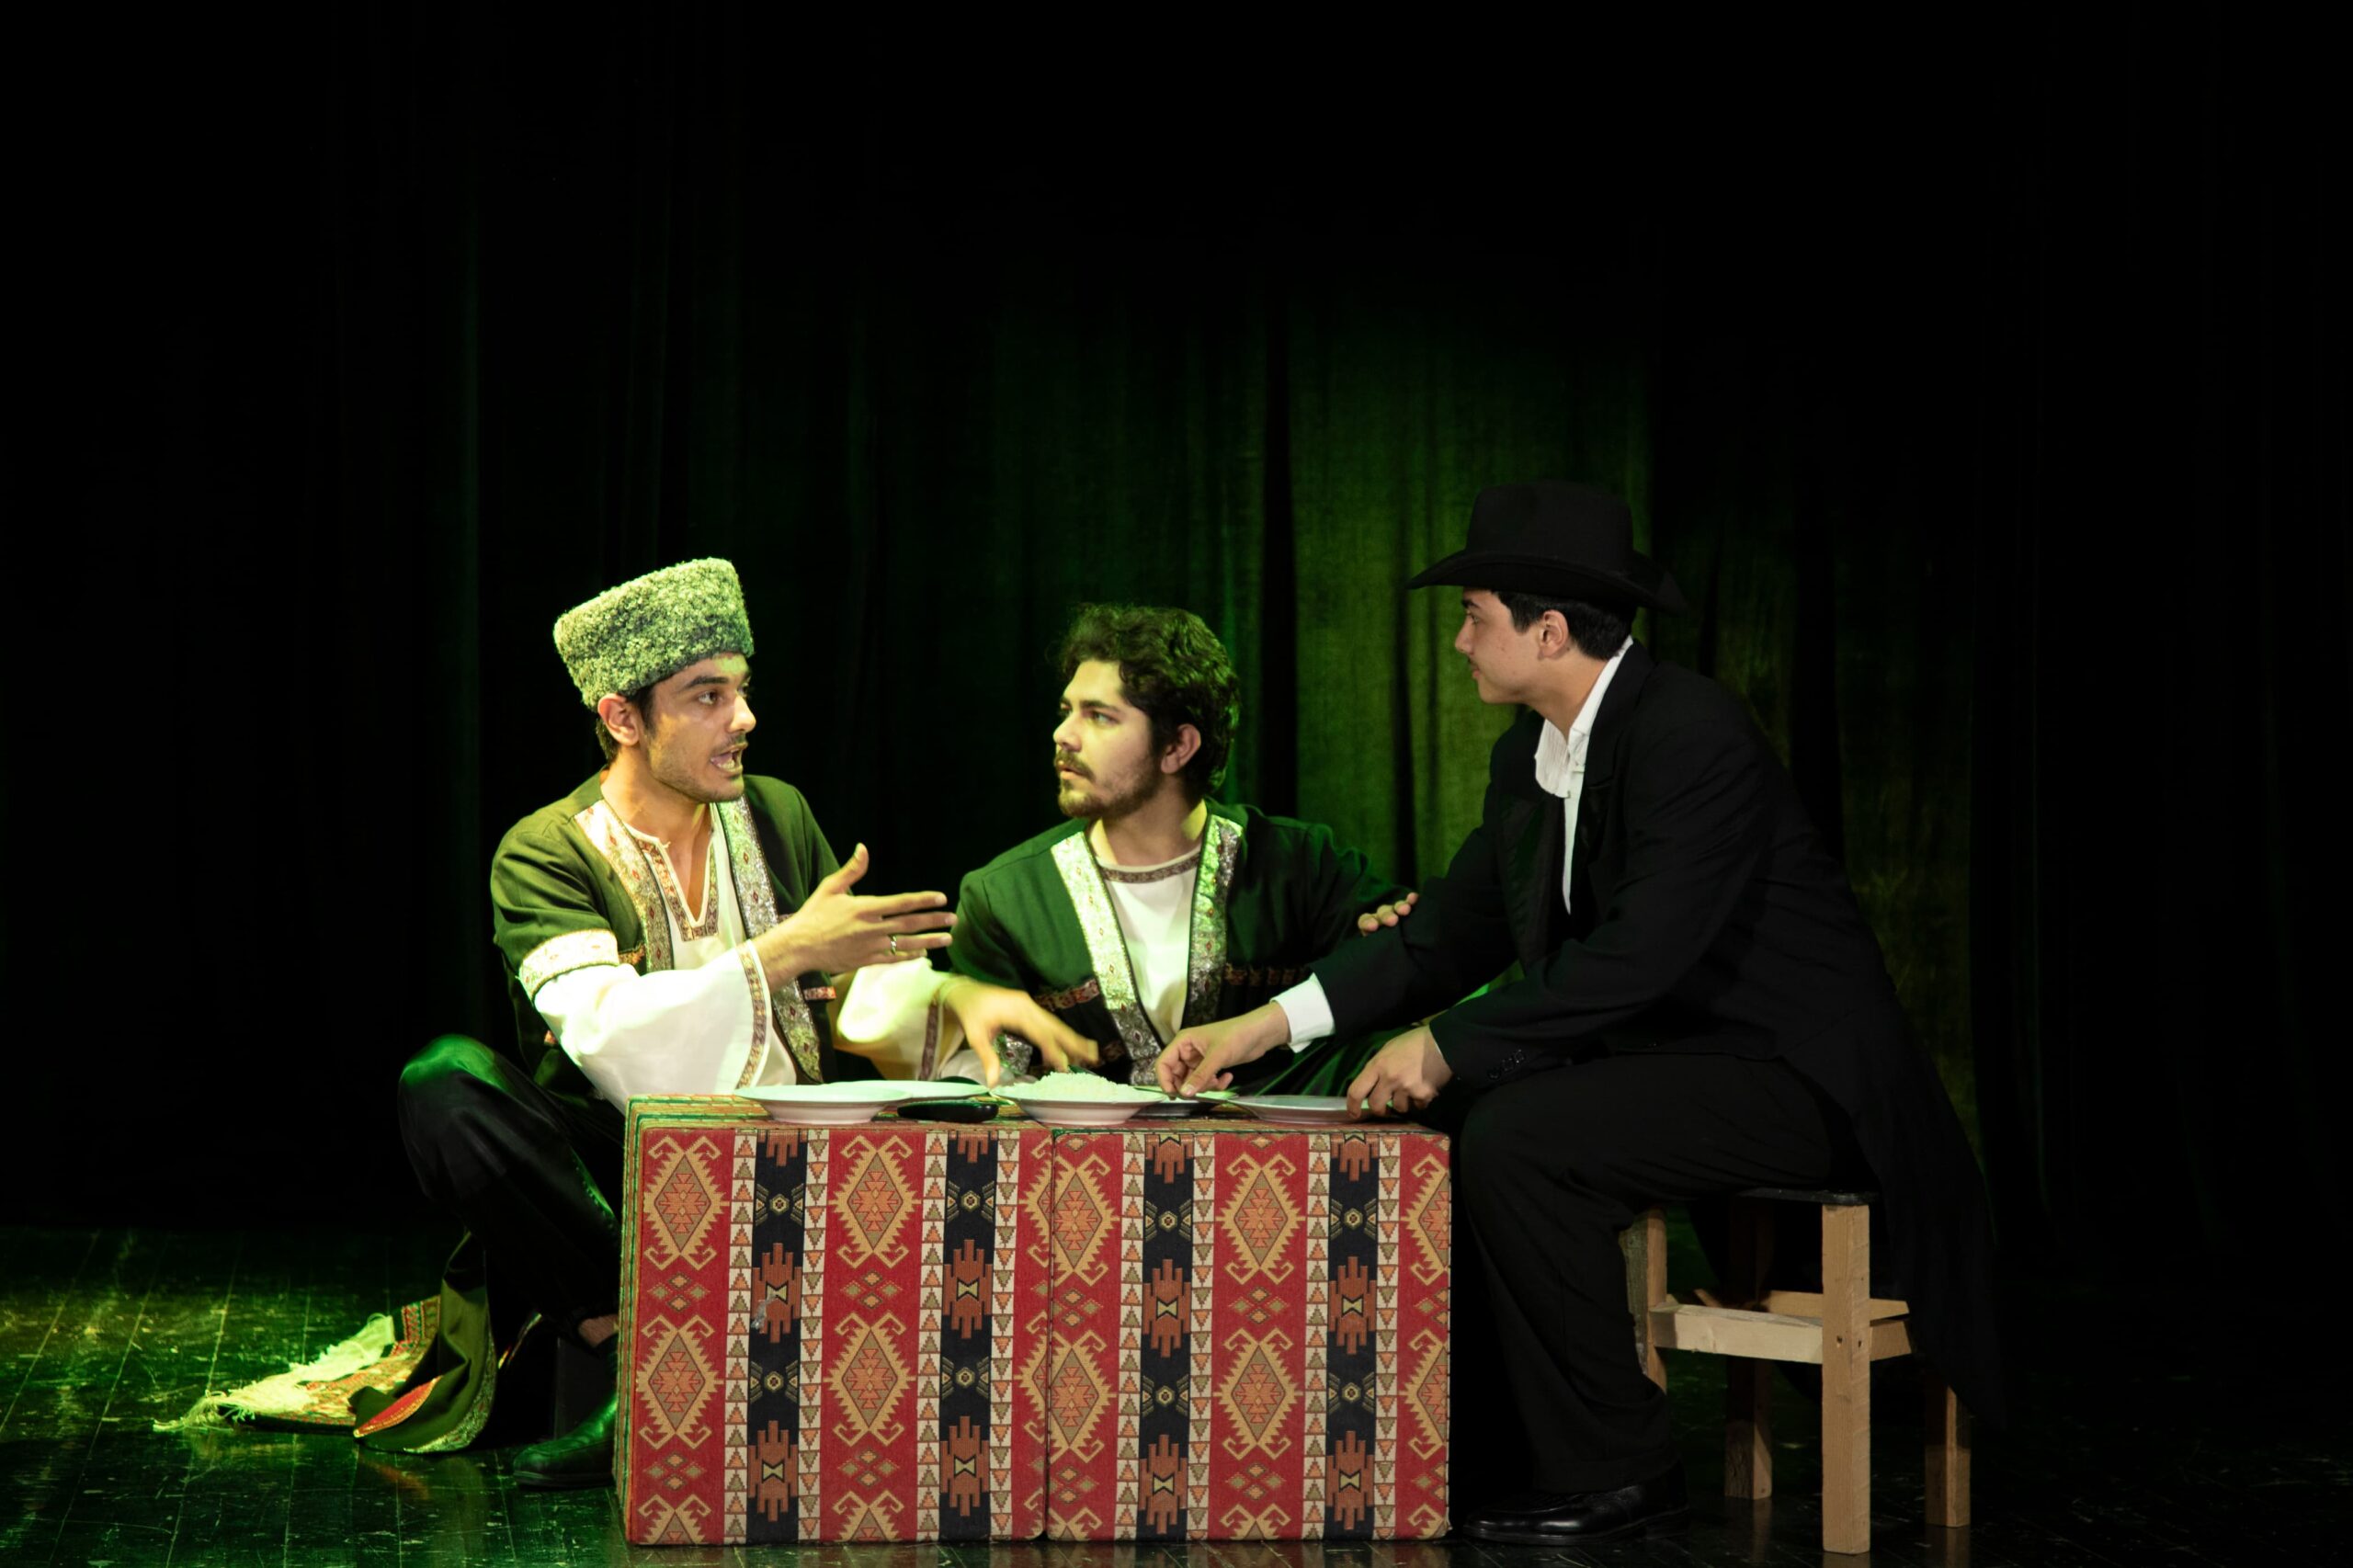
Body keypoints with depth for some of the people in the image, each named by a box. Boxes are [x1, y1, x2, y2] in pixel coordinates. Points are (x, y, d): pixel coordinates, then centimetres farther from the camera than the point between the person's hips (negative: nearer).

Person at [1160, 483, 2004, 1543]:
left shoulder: (1693, 732, -21)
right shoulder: (1529, 758, 7)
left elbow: (1642, 951, -28)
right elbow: (1452, 932, 10)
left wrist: (1450, 1048, -23)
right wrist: (1264, 1026, 1)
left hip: (1789, 1077, -9)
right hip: (1663, 1053, 9)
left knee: (1513, 1138, -27)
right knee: (1416, 1129, -1)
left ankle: (1610, 1475, -13)